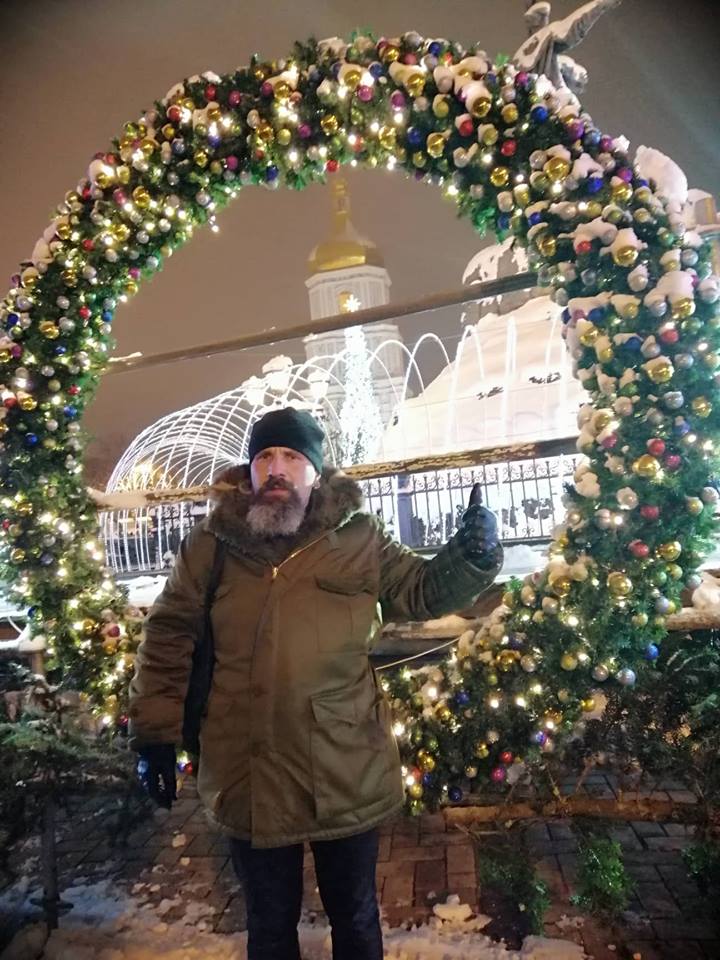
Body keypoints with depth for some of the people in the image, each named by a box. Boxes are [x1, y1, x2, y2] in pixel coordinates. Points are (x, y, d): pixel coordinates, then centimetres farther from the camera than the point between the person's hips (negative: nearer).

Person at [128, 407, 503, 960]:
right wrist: (155, 732, 0)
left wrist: (472, 556, -17)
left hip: (347, 776, 0)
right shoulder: (210, 545, -4)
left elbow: (423, 591, 2)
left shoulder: (358, 539, -6)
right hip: (249, 777, 1)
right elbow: (168, 638, 2)